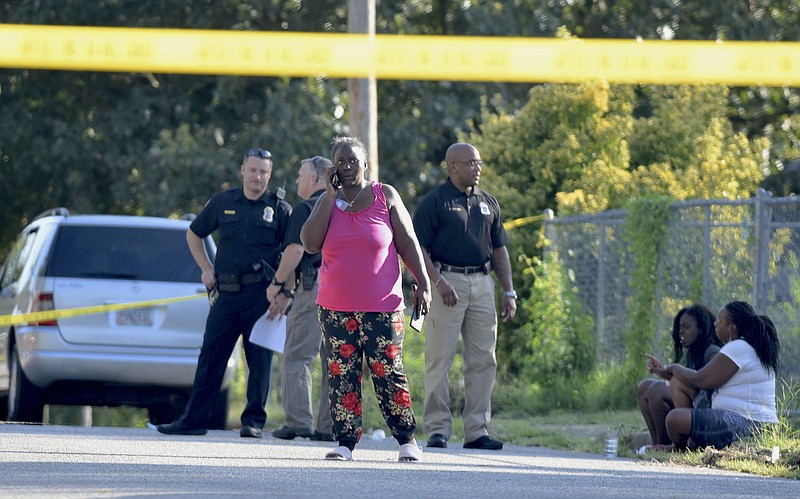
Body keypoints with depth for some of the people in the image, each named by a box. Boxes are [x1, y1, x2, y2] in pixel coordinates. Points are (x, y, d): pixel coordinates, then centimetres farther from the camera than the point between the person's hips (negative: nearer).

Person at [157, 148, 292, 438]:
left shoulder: (280, 209, 2)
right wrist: (206, 269, 13)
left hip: (261, 293, -3)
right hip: (227, 292, 3)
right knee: (210, 356, 2)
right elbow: (194, 234, 24)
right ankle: (194, 419, 6)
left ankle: (254, 421, 5)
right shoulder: (223, 202, 10)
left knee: (259, 359, -2)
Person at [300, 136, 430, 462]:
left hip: (382, 307, -2)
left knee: (388, 374, -2)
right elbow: (310, 244, -8)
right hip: (336, 308, 2)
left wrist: (423, 284, -4)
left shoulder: (385, 196, 3)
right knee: (342, 375, 0)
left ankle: (407, 439, 8)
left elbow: (408, 243, 4)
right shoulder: (327, 201, 7)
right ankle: (345, 442, 5)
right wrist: (330, 196, -8)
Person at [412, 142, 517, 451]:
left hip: (482, 283, 6)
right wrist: (438, 281, -18)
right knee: (439, 359, -4)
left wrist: (509, 291, 11)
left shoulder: (488, 203, 16)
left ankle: (477, 430, 7)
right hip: (447, 281, -6)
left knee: (483, 361, 3)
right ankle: (438, 429, -1)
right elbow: (417, 248, -6)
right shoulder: (434, 201, -1)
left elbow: (499, 249, 19)